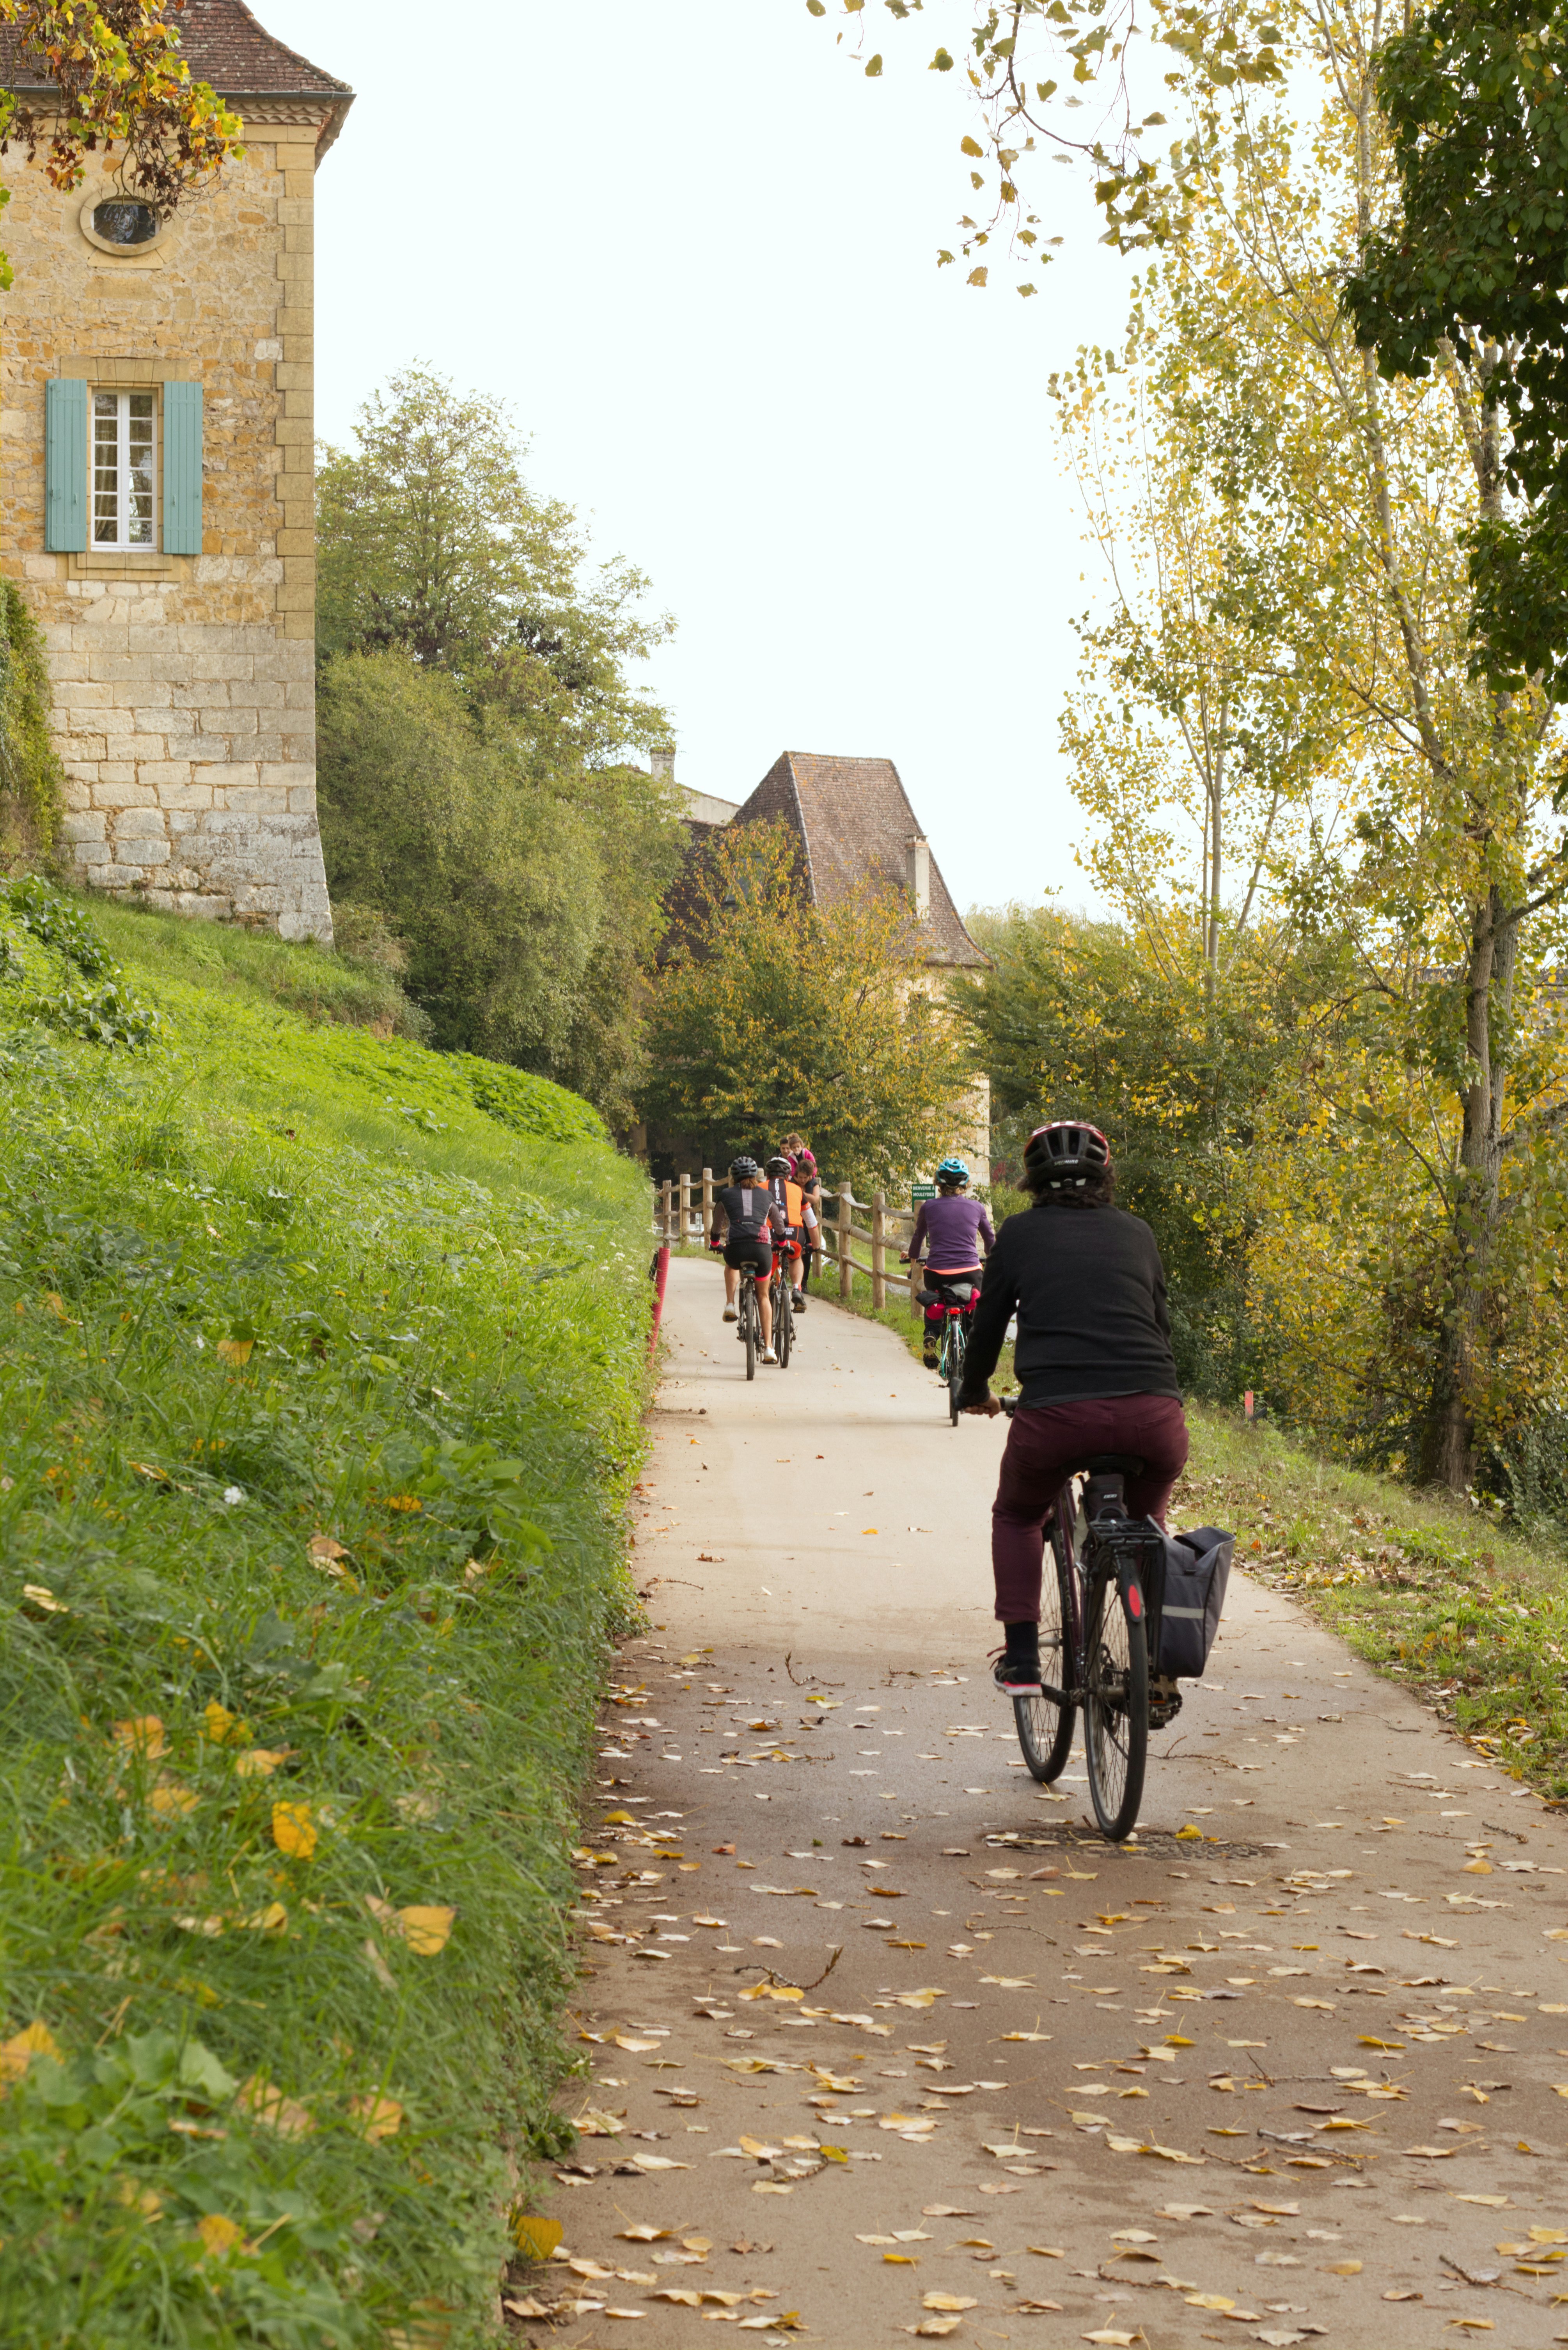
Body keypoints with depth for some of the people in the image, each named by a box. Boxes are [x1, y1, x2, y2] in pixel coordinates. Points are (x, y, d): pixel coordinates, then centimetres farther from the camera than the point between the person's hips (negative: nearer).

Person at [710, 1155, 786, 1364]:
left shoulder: (726, 1195, 18)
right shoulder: (766, 1195, 21)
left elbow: (717, 1225, 30)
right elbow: (779, 1224, 32)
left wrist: (714, 1242, 50)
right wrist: (780, 1242, 52)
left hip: (736, 1247, -1)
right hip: (762, 1248, 1)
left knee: (732, 1266, 39)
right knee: (763, 1296, 19)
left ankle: (730, 1305, 18)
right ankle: (768, 1348, 12)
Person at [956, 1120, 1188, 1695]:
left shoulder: (1021, 1233, 15)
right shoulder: (1136, 1232, 21)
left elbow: (988, 1327, 20)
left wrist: (975, 1394, 40)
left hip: (1057, 1413, -2)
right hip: (1154, 1416, 2)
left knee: (1017, 1518, 29)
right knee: (1147, 1519, 33)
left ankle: (1021, 1660, 17)